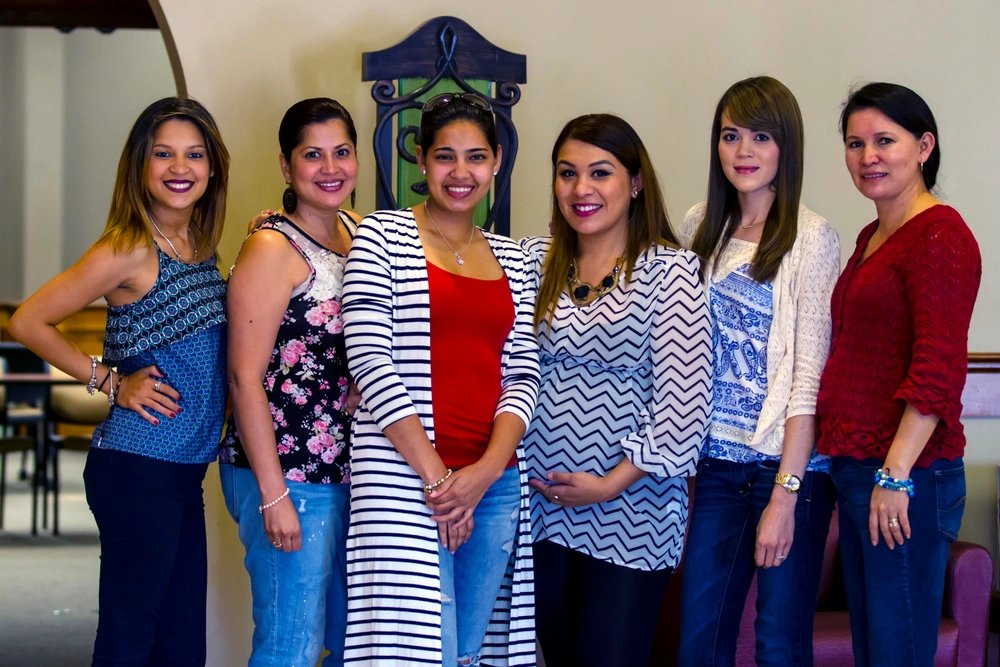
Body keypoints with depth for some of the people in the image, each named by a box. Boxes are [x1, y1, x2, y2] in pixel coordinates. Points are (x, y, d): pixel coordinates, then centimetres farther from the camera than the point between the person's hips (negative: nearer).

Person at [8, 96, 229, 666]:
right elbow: (28, 322, -11)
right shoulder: (128, 251, -12)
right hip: (139, 469, -8)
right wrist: (110, 382, -8)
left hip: (184, 471, 8)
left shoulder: (201, 247, 10)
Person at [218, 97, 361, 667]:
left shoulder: (357, 232, 10)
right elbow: (245, 378, -15)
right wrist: (273, 496, -18)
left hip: (350, 470, 8)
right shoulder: (272, 249, -11)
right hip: (287, 474, -8)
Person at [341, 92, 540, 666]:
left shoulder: (512, 259, 15)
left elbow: (523, 373, 9)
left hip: (495, 483, 5)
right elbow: (371, 362, -8)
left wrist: (485, 471, -8)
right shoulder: (382, 238, 0)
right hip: (406, 480, -5)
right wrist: (435, 476, -13)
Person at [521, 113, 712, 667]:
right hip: (542, 502, 4)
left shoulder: (669, 271, -7)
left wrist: (612, 484, -13)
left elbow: (683, 401, -12)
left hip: (630, 507, -4)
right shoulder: (534, 260, 6)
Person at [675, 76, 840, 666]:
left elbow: (809, 377, -12)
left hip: (791, 466, -5)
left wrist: (784, 496, -16)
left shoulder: (812, 239, -9)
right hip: (719, 463, 5)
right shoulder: (701, 229, 9)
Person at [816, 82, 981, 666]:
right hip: (856, 467, 9)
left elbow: (939, 370, -20)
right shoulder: (872, 238, 16)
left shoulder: (939, 234, -13)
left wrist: (896, 475, -22)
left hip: (908, 476, -9)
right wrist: (843, 454, 16)